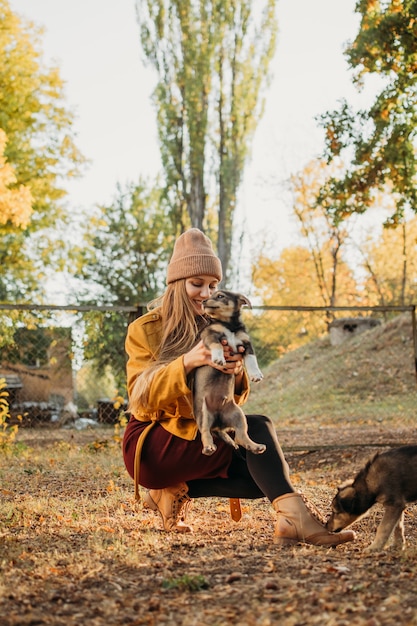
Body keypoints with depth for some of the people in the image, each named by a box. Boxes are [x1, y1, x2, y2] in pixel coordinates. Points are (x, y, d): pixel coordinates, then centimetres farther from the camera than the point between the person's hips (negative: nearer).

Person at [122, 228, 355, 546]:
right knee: (256, 428, -27)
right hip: (152, 443, -6)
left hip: (202, 438, 6)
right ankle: (294, 516, -41)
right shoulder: (145, 330, -4)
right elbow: (141, 397, -18)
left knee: (261, 477, -21)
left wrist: (237, 373, -22)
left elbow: (234, 400, 3)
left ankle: (176, 491, -9)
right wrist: (186, 363, -34)